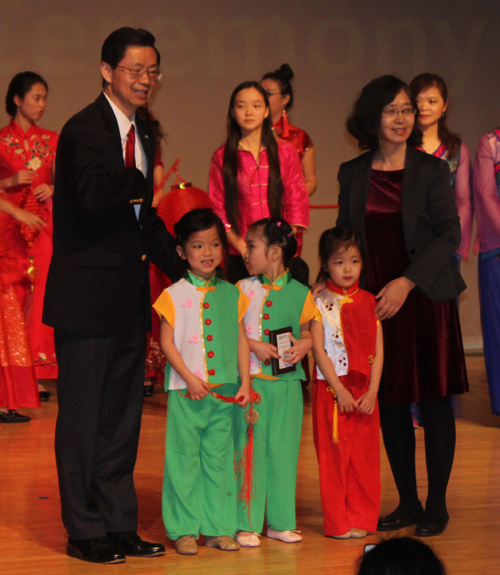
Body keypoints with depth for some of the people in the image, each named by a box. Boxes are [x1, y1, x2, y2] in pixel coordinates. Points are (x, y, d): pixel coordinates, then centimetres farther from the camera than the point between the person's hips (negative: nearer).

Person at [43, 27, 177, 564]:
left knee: (122, 416, 12)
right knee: (83, 414, 1)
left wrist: (182, 267, 17)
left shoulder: (142, 135, 15)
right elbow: (93, 192, -32)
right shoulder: (84, 130, -12)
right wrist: (140, 182, -15)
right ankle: (85, 531, 10)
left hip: (129, 296, 8)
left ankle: (119, 525, 21)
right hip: (87, 295, -8)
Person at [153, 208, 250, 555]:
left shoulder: (231, 295, 8)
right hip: (186, 392, -3)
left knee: (219, 458, 8)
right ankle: (185, 530, 7)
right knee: (184, 459, 0)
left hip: (224, 392, 3)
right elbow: (167, 342, -5)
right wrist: (189, 378, -13)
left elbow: (241, 341, 10)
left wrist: (245, 383, 3)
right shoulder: (174, 295, -2)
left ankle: (219, 527, 15)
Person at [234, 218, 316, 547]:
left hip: (287, 381, 1)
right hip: (250, 380, -1)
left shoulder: (299, 293, 4)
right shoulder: (242, 290, 1)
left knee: (283, 448, 7)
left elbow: (308, 331, 11)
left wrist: (304, 345, -10)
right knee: (249, 449, 0)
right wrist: (254, 346, -15)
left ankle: (281, 521, 18)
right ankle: (247, 523, 8)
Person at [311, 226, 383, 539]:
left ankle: (362, 519, 14)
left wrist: (372, 392, -7)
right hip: (330, 390, -2)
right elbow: (319, 350, -6)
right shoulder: (320, 303, -2)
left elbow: (378, 351, 3)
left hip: (364, 391, 3)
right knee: (333, 456, 0)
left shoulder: (369, 302, 6)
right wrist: (340, 391, -13)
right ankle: (337, 522, 8)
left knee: (365, 456, 4)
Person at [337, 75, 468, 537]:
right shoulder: (352, 174, 7)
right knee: (390, 404, 7)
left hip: (426, 298, -3)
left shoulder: (431, 170, -3)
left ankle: (437, 504, 11)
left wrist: (407, 282, -16)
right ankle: (407, 503, 19)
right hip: (374, 303, 3)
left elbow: (449, 233, -9)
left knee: (434, 401, 1)